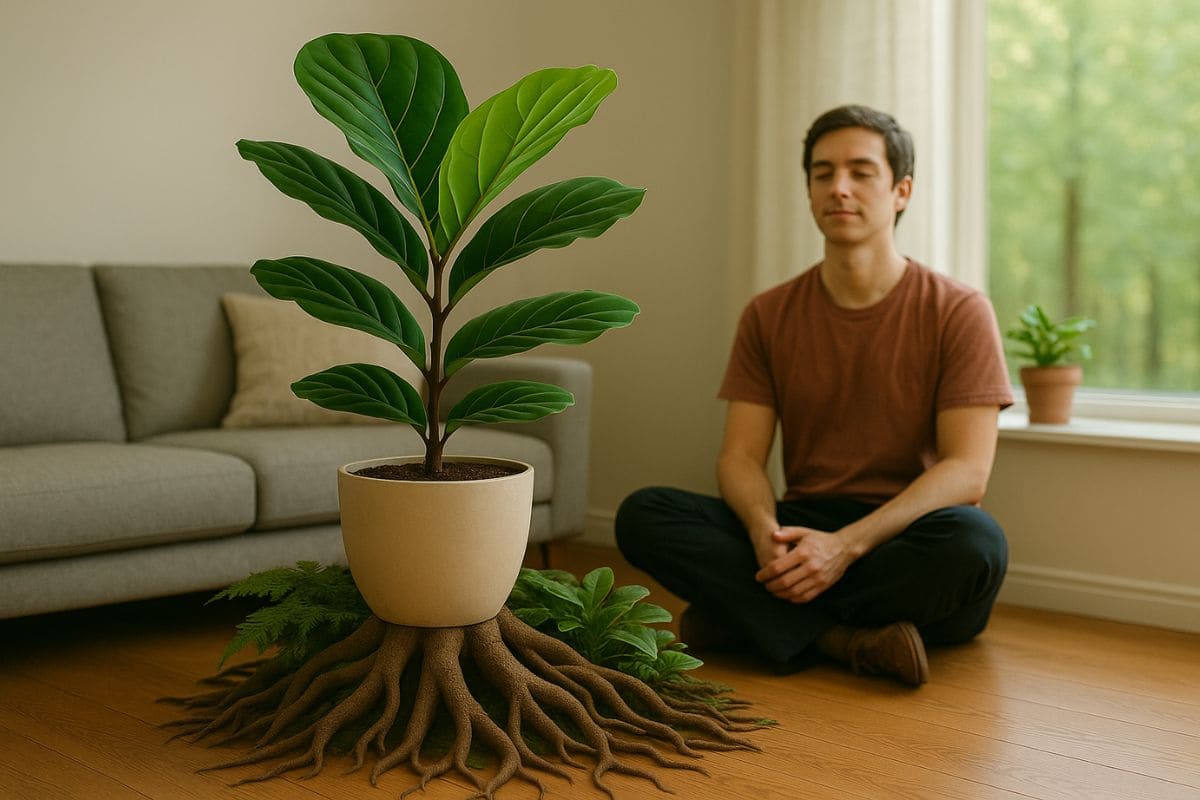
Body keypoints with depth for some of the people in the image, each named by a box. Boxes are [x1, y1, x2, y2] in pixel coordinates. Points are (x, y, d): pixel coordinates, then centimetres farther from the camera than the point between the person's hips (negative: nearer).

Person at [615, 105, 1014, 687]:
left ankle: (745, 617, -24)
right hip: (801, 531, 2)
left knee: (976, 540, -37)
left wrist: (847, 545, -26)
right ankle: (843, 638, -27)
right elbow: (740, 457, 1)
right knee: (642, 514, -20)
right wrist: (766, 531, -23)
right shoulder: (769, 316, 7)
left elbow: (967, 471, -12)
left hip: (904, 540, -2)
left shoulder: (958, 312, -3)